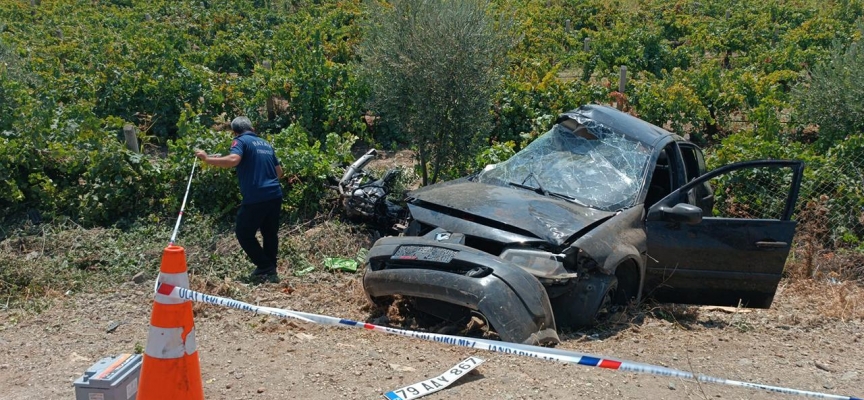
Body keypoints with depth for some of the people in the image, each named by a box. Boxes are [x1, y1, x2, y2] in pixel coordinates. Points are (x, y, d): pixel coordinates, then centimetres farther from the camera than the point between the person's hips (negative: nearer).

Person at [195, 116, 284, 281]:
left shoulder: (241, 141, -2)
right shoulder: (265, 144, 20)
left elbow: (233, 160, -23)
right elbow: (279, 172, 22)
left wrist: (207, 159, -14)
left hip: (256, 198, -7)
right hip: (275, 195, 7)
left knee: (244, 233, 7)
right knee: (270, 233, 18)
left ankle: (265, 268, 6)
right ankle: (271, 270, 23)